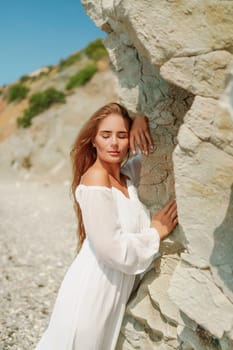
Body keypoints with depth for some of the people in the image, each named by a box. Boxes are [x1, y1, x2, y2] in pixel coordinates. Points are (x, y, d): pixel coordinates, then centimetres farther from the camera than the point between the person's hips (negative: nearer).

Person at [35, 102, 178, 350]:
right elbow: (113, 248, -20)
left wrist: (142, 120, -3)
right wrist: (156, 232, -7)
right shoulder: (95, 181, -19)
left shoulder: (127, 175, 3)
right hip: (92, 289, -7)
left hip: (116, 290, 8)